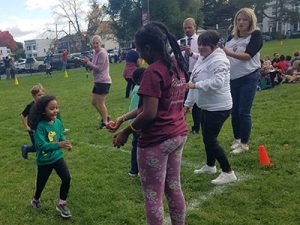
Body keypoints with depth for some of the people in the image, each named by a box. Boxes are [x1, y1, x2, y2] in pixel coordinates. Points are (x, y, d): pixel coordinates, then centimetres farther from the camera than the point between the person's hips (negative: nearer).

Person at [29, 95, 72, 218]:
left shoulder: (57, 122, -8)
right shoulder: (40, 126, -26)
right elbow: (41, 145, -34)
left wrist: (66, 143, -11)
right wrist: (58, 145, -47)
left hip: (57, 156, 4)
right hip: (44, 161, -4)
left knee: (67, 178, -9)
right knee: (41, 182, 16)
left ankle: (61, 204, 15)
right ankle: (36, 199, 50)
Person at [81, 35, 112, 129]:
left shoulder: (102, 53, -15)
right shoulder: (95, 52, 12)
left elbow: (99, 68, -19)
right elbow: (94, 66, 12)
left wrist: (88, 62, -15)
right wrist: (87, 62, -5)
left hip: (103, 81, -9)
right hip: (97, 81, 9)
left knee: (100, 103, -3)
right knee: (94, 102, 15)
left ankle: (105, 122, 13)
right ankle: (105, 117, 33)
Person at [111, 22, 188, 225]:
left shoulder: (153, 72, -20)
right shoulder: (177, 65, 7)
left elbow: (149, 114, -24)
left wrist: (127, 132, -9)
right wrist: (124, 118, 13)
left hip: (157, 141, -9)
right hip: (178, 135, 9)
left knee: (153, 197, 7)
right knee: (174, 189, 21)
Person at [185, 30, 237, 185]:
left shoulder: (218, 60, -18)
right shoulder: (203, 60, 13)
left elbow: (217, 82, -34)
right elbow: (195, 84, 17)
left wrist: (196, 85, -32)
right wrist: (188, 103, 19)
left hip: (218, 107, -10)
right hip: (207, 106, 10)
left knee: (210, 140, -7)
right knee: (207, 137, 19)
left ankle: (228, 173, 5)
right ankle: (210, 166, 38)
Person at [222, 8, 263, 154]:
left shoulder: (256, 35, -6)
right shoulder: (232, 36, 10)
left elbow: (248, 55, -19)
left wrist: (229, 52, -30)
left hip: (248, 78, -5)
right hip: (233, 78, 5)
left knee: (244, 112, -4)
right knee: (234, 111, 10)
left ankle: (244, 144, 9)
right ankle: (236, 139, 26)